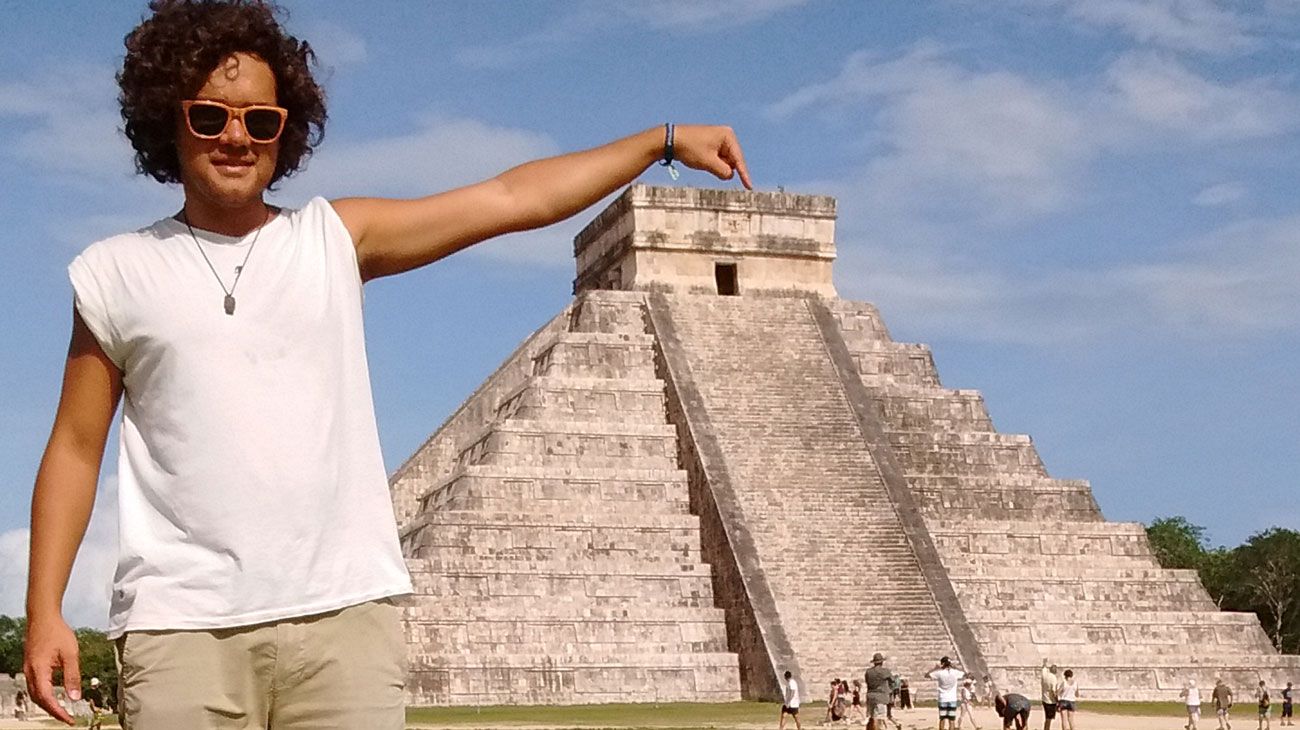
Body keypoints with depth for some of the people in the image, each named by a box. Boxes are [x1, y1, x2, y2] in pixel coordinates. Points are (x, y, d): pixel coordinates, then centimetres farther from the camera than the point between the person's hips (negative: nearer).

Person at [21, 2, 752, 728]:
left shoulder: (336, 237, 10)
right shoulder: (116, 274, 9)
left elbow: (513, 198, 8)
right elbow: (76, 449, 10)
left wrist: (664, 140, 6)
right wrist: (45, 609, 2)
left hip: (344, 611, 1)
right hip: (180, 623, 0)